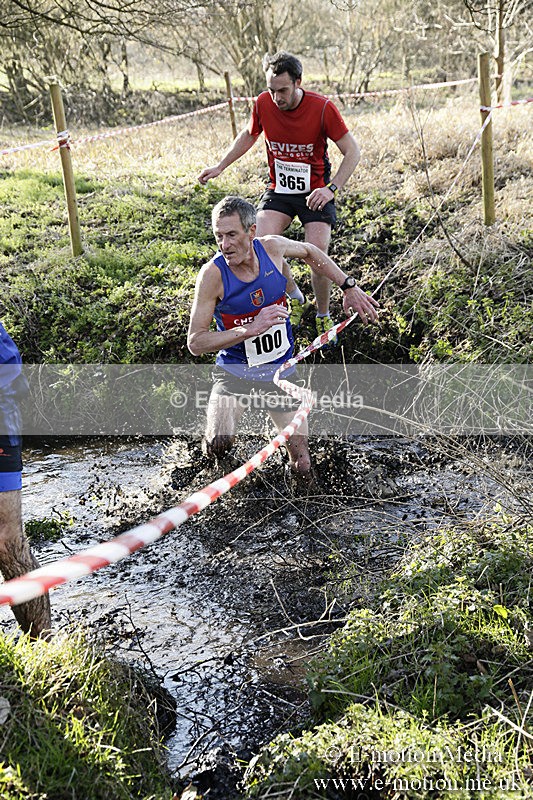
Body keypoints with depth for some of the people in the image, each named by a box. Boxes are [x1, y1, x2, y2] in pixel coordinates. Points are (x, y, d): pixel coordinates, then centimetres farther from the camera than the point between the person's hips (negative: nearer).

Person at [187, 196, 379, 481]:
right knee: (219, 445, -29)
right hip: (234, 371, -3)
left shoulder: (272, 247, -11)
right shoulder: (213, 273, -21)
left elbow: (310, 252, 14)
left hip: (280, 369, 3)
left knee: (302, 467, 2)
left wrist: (349, 287, 9)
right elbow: (195, 343, -21)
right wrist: (250, 330, -31)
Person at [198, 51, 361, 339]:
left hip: (315, 192, -3)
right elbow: (248, 136, 13)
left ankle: (323, 315, 13)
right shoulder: (263, 104, -10)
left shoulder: (322, 107, -19)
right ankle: (295, 298, 7)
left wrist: (331, 188, -26)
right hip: (279, 190, 3)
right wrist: (220, 167, 9)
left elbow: (352, 152, -13)